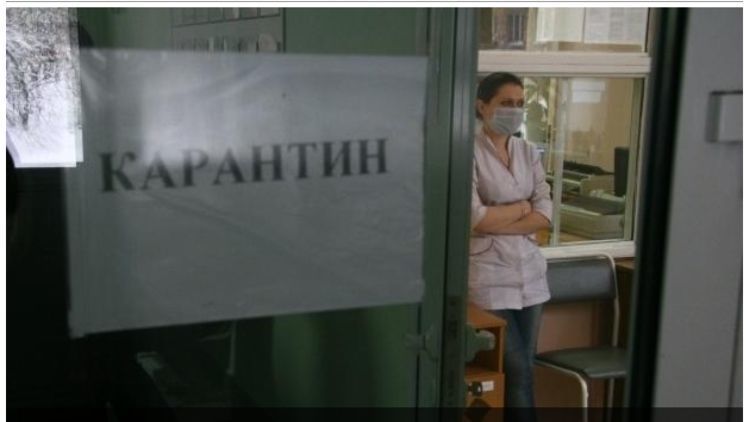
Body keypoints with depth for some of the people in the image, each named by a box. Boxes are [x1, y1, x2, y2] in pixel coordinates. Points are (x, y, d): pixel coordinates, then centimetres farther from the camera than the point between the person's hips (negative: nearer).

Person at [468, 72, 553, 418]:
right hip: (488, 275, -6)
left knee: (522, 366, 10)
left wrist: (496, 222, -12)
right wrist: (521, 207, -6)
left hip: (530, 271, 6)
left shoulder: (529, 152, 8)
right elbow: (474, 218, -18)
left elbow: (544, 216, 0)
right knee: (516, 369, 0)